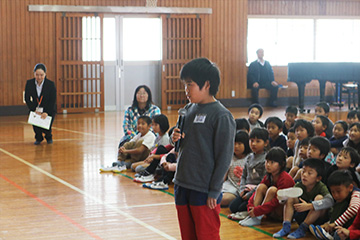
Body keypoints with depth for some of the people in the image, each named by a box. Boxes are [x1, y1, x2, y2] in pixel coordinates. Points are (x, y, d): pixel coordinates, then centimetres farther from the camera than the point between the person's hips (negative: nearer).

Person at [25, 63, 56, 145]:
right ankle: (39, 138, 12)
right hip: (35, 110, 2)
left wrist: (46, 112, -24)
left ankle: (49, 137, 19)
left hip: (49, 110, -2)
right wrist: (35, 109, -15)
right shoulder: (29, 83, -8)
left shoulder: (51, 84, -14)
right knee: (35, 126, -22)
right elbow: (27, 99, -3)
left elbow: (53, 100, -12)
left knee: (46, 128, -19)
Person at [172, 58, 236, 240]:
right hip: (182, 184, 7)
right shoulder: (189, 109, 9)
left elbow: (224, 157, -14)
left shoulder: (221, 116, -14)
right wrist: (176, 138, -2)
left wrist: (214, 192, -14)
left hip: (204, 190, -7)